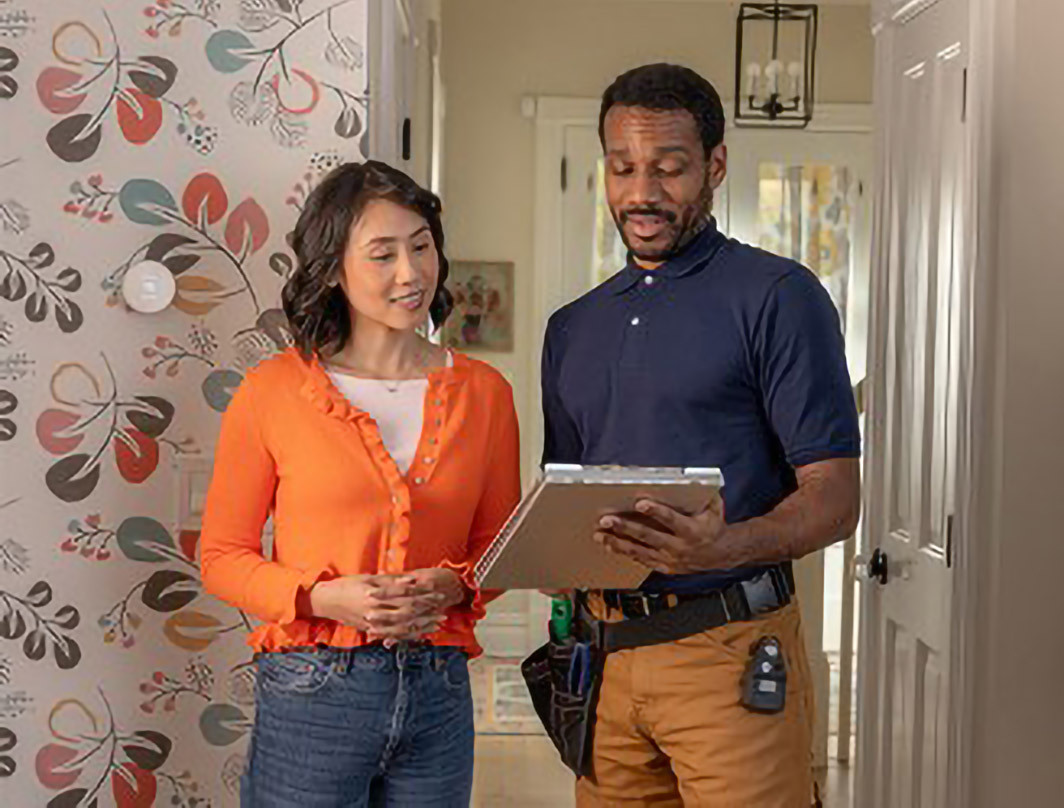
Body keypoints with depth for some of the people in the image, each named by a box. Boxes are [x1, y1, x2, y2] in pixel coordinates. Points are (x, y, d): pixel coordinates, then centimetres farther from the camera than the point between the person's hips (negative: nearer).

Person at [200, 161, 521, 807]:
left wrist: (453, 586, -8)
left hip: (438, 693, 3)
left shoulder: (483, 391, 5)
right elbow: (223, 557, 0)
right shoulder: (273, 391, -4)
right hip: (311, 692, -2)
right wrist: (326, 597, -15)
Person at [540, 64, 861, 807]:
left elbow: (835, 498, -9)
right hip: (601, 654, 5)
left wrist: (726, 547, -28)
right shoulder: (573, 328, 15)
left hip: (732, 655, -5)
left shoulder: (777, 297, -4)